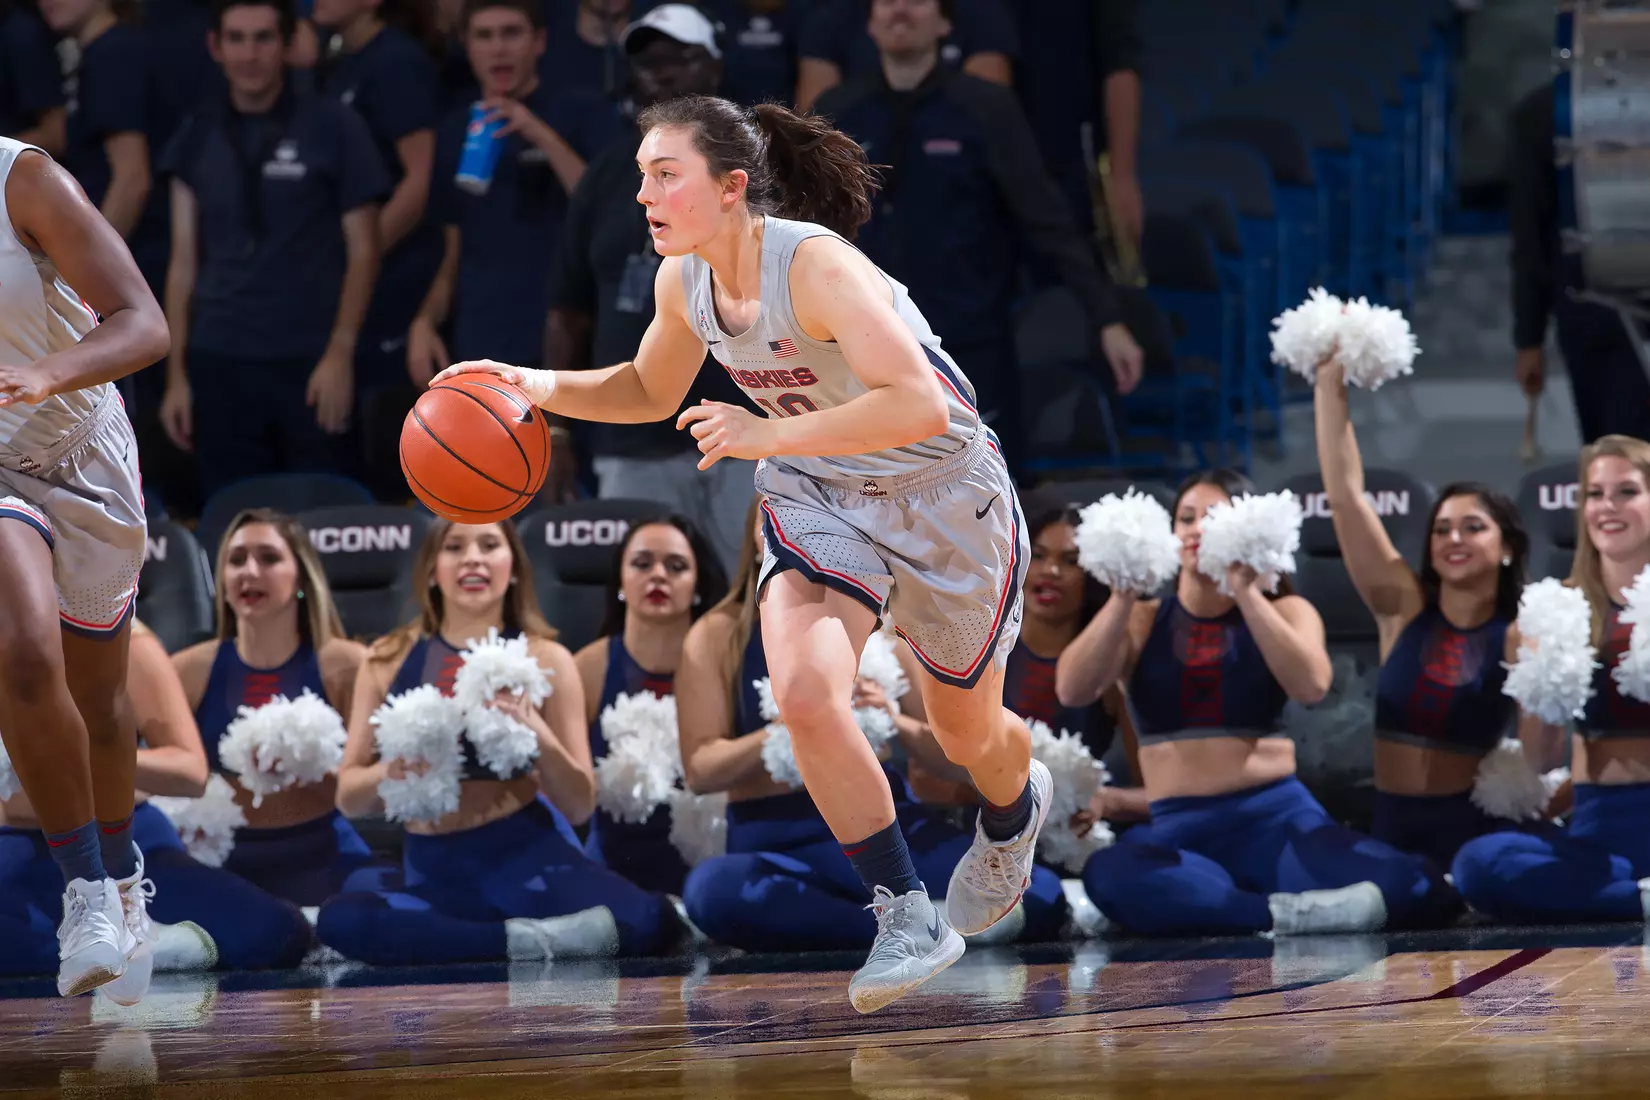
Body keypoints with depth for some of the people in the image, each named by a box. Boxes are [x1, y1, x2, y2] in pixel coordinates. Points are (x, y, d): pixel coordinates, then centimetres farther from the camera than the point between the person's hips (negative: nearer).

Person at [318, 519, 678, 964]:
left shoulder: (544, 658, 1)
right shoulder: (391, 659, 5)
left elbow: (580, 806, 2)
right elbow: (349, 797, 7)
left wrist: (541, 739, -18)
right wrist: (389, 772, -16)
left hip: (527, 854, -2)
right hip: (434, 872, 2)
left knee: (649, 918, -30)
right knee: (341, 920, -32)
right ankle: (529, 940, -23)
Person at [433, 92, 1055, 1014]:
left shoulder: (815, 265, -32)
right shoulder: (683, 281, -9)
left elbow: (921, 407, -40)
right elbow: (651, 391, 12)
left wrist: (771, 436, -45)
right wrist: (541, 388, -5)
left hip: (943, 494, -5)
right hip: (817, 495, 5)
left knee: (968, 732, 15)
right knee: (805, 693, -22)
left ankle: (1016, 809, 54)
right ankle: (908, 919, -8)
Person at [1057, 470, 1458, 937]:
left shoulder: (1284, 611, 12)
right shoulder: (1141, 620, 14)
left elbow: (1311, 685, -10)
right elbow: (1072, 690, -4)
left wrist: (1245, 592, -17)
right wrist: (1123, 595, -13)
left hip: (1277, 818, 0)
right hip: (1179, 828, 0)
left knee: (1414, 889, -29)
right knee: (1109, 875, -40)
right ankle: (1286, 913, -34)